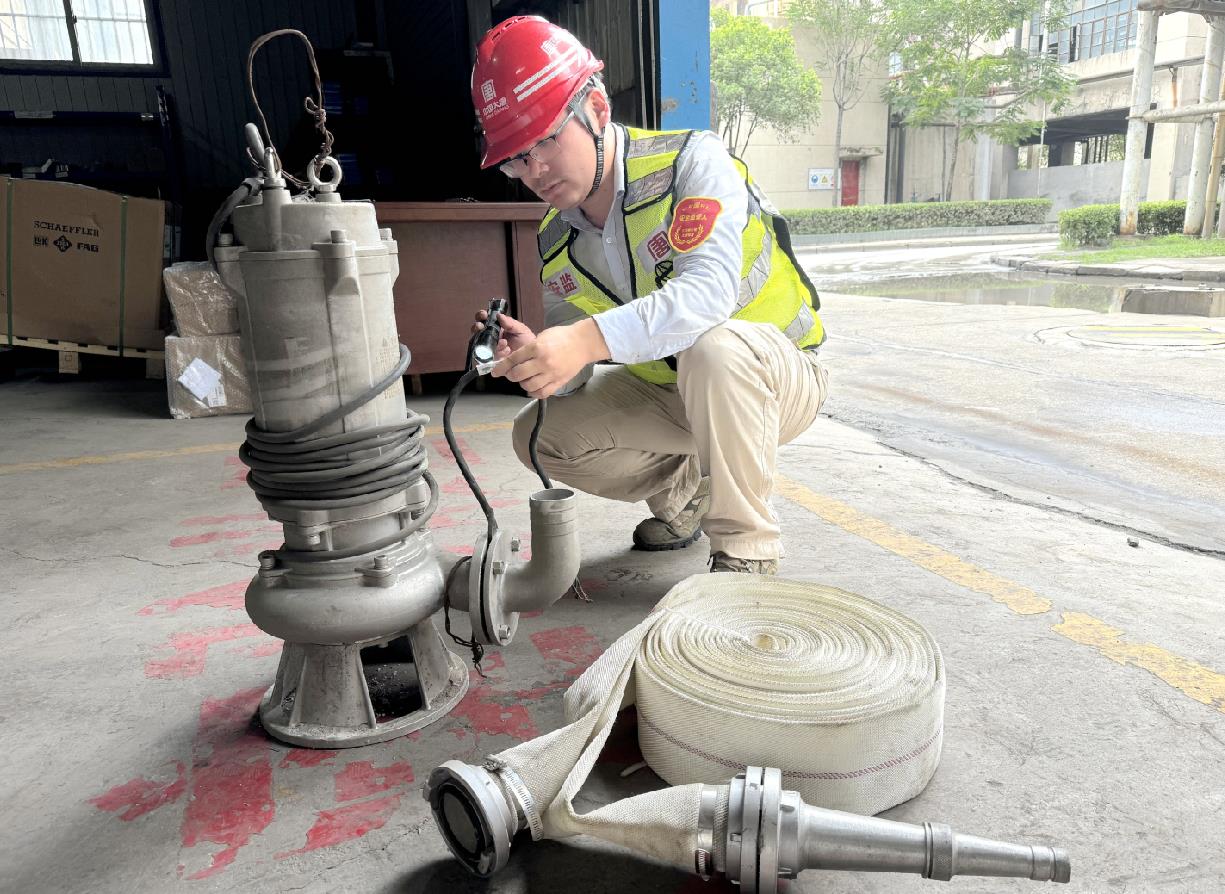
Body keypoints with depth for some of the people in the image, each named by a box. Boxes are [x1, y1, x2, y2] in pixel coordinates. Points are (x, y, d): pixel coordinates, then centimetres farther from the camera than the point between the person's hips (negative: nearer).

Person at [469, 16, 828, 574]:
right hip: (669, 392, 6)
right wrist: (530, 357, -28)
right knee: (539, 436, -8)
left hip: (774, 377, -5)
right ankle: (683, 490, 16)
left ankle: (745, 551, -19)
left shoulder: (691, 161, -21)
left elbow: (707, 292, -39)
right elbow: (569, 377, -4)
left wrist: (589, 339, -51)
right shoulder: (556, 242, -3)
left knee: (712, 347, -39)